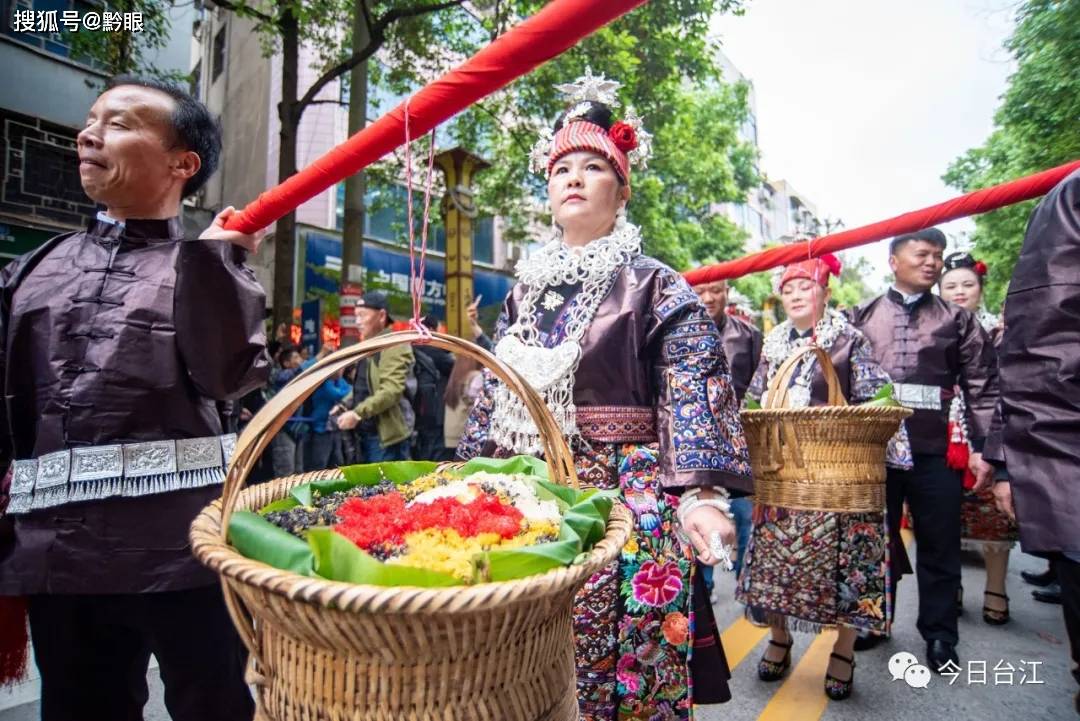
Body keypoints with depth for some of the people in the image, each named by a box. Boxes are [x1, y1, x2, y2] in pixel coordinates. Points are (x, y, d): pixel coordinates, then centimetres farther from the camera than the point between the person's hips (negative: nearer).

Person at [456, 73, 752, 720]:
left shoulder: (655, 285, -3)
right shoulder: (526, 288, 12)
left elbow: (695, 393, -13)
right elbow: (493, 398, 15)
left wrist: (701, 493, -25)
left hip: (627, 500, -4)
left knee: (625, 668, 7)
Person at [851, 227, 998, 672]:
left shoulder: (958, 321, 7)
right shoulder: (861, 318, 6)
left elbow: (983, 389, 4)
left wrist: (984, 447, -3)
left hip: (935, 453, 0)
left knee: (939, 548, 10)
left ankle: (940, 636, 27)